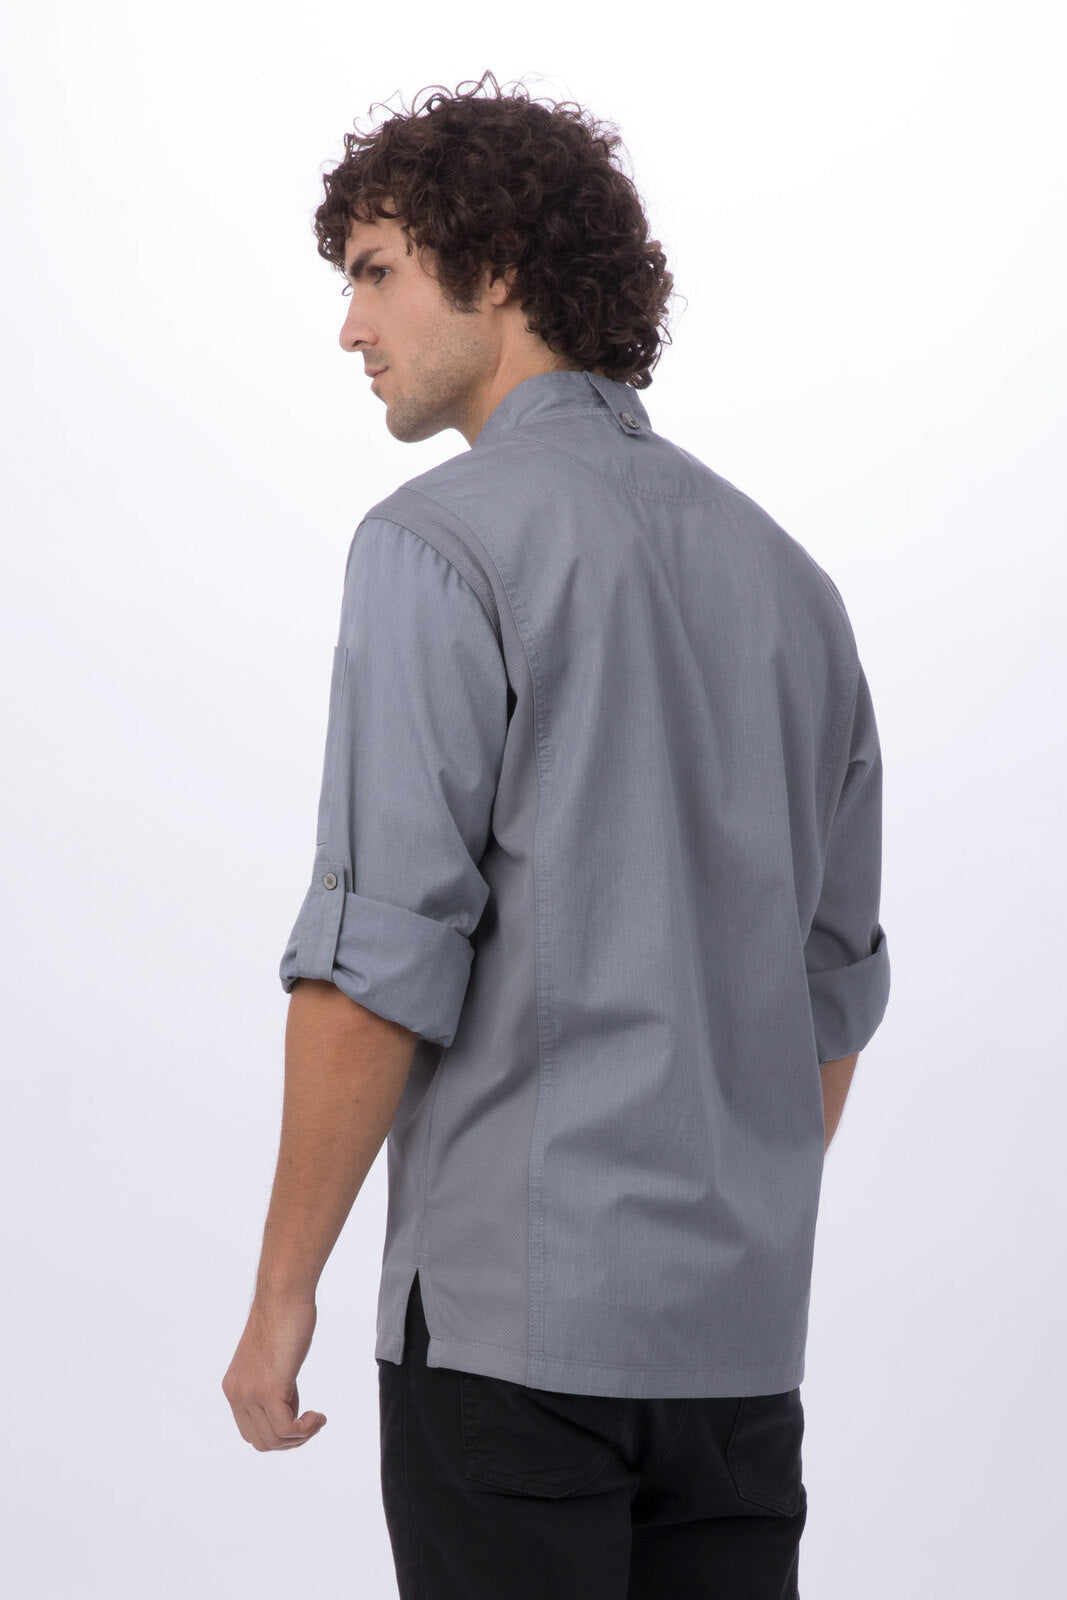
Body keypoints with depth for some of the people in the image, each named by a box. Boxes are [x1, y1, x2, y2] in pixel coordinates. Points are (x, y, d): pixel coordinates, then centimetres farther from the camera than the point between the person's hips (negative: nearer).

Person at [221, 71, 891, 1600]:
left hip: (516, 1318, -6)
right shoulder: (784, 572, 12)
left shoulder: (444, 543, -9)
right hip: (740, 1331, 6)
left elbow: (381, 958, -15)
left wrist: (283, 1287, -7)